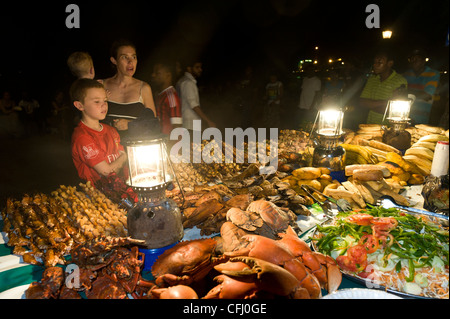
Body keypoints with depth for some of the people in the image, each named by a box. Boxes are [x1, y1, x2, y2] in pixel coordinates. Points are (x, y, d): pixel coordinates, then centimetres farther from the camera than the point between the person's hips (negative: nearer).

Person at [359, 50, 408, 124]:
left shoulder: (400, 81, -5)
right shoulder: (371, 79, 12)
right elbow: (361, 104, 0)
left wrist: (370, 105, -6)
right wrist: (386, 101, -8)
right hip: (370, 126, 4)